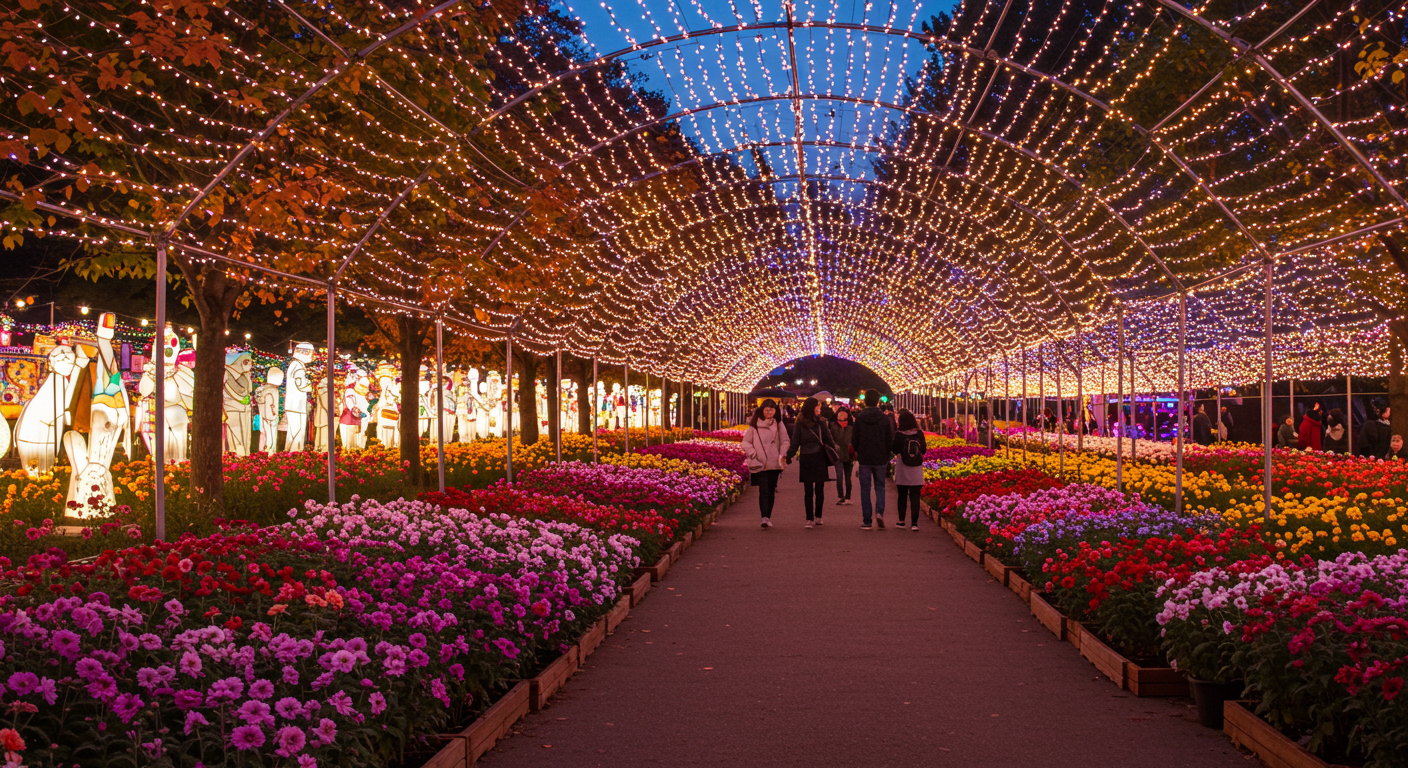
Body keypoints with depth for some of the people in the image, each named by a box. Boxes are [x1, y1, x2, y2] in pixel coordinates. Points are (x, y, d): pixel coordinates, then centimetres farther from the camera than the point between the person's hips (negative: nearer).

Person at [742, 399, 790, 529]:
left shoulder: (779, 425, 9)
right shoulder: (754, 425, 4)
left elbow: (785, 441, 9)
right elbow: (746, 442, 6)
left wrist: (783, 455, -8)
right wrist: (753, 454, -9)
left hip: (774, 464, 2)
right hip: (760, 464, -2)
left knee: (771, 491, 6)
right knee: (763, 490, -13)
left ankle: (768, 518, 15)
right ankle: (764, 518, -21)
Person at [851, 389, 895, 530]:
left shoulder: (859, 418, -8)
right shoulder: (884, 418, -5)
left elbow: (854, 440, -2)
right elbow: (890, 440, -1)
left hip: (864, 459, -1)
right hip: (880, 459, 1)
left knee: (865, 489, 7)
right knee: (880, 486, 15)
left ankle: (866, 521, 6)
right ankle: (879, 512, -8)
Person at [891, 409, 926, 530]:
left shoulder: (899, 435, -10)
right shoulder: (919, 434, -4)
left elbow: (895, 450, -7)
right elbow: (924, 450, 4)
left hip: (902, 470, -1)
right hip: (917, 470, 1)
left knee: (902, 495, 13)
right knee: (915, 496, 2)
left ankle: (901, 521, 16)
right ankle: (914, 523, -5)